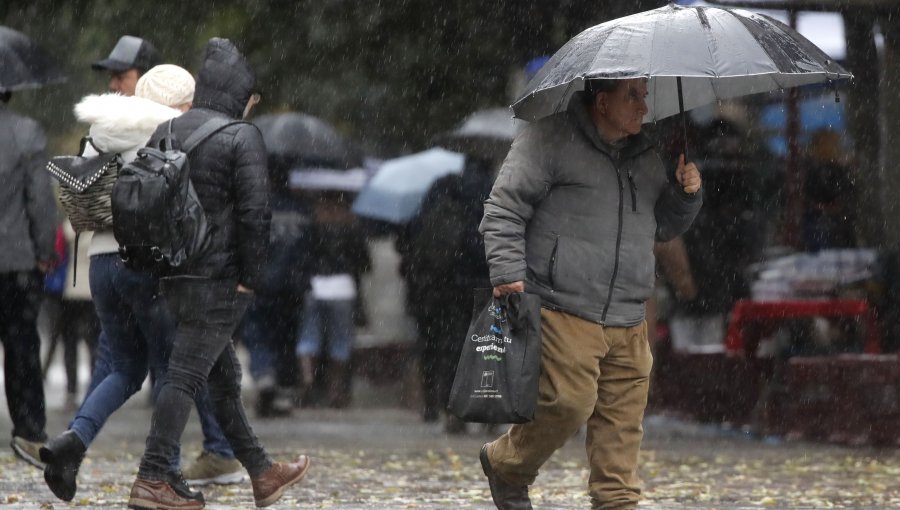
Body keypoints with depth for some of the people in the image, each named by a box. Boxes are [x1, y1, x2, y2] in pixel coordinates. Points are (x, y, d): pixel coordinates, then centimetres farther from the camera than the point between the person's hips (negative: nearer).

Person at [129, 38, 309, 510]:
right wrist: (249, 277, -9)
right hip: (219, 280, -8)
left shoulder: (165, 133, 10)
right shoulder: (241, 137, -11)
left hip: (173, 277, 8)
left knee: (224, 378, 15)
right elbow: (255, 212, -17)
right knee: (186, 374, -8)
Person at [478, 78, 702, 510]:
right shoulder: (550, 139, -3)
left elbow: (663, 227, 29)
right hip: (563, 312, -6)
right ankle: (506, 466, 11)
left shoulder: (645, 156, 19)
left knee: (622, 419, 1)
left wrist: (684, 195, 9)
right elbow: (504, 207, -5)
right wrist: (507, 273, -14)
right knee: (570, 401, -13)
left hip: (627, 326, 6)